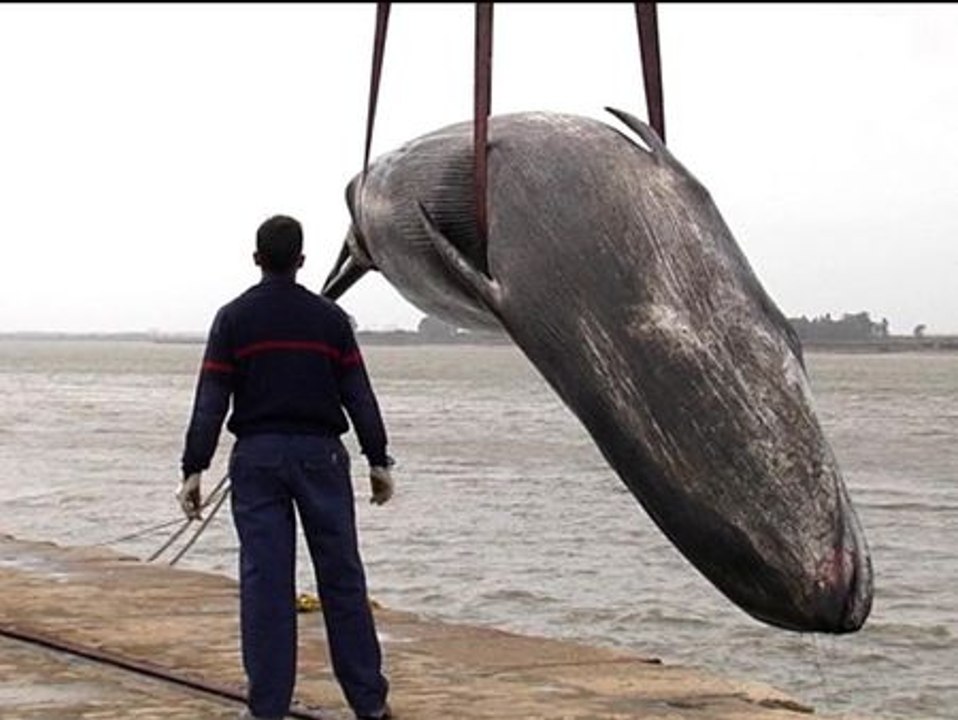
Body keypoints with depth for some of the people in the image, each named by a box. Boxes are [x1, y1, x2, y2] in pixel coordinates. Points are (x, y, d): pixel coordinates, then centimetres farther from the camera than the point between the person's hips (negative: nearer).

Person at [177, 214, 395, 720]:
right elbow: (358, 394, 2)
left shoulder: (233, 319, 1)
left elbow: (210, 400, -3)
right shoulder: (329, 318, 3)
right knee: (341, 578, 5)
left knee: (264, 582, 1)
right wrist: (378, 460, 7)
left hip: (257, 457, 0)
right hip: (320, 454, 1)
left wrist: (194, 469, -2)